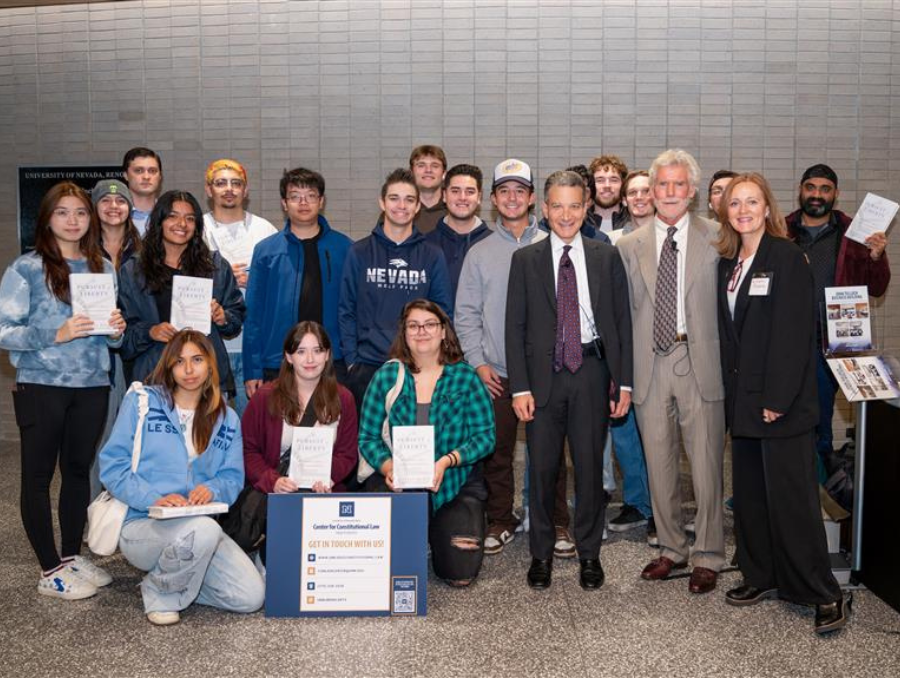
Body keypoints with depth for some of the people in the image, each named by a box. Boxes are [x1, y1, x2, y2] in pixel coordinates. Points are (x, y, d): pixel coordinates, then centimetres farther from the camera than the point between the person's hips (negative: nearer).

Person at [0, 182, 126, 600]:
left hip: (92, 386, 4)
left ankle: (72, 555, 25)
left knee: (79, 469, 12)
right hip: (41, 386, -4)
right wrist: (56, 334, -20)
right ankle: (50, 570, 12)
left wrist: (117, 330, -6)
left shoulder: (103, 268, 9)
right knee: (38, 475, 3)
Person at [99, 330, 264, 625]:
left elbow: (233, 477, 8)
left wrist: (212, 489, -16)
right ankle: (159, 592, -6)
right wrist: (154, 499, -20)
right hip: (141, 524, -4)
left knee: (251, 596, -14)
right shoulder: (141, 401, 1)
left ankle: (175, 578, 12)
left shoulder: (226, 418, 12)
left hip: (201, 526, 5)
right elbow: (112, 465, -5)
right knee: (204, 530, -38)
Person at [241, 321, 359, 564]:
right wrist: (271, 481, -15)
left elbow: (347, 454, 9)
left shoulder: (343, 399, 10)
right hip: (274, 492, -1)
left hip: (325, 491, 2)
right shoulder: (265, 397, 5)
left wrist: (329, 477, -13)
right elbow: (248, 450, 3)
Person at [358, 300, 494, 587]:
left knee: (460, 573, -11)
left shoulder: (465, 377, -1)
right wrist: (387, 466, -18)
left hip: (456, 484, 0)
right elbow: (367, 437, 2)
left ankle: (437, 532, 23)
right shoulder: (386, 376, 2)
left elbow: (485, 436, -4)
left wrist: (446, 461, -20)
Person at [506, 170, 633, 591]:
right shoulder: (525, 260, 4)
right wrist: (520, 387, -5)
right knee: (542, 466, 5)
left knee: (590, 465, 6)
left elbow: (622, 321, 5)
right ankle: (541, 554, 20)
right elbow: (515, 327, 2)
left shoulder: (607, 257, 6)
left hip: (591, 372, 1)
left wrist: (624, 382, 0)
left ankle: (589, 553, 22)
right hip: (543, 374, 0)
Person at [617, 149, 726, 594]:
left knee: (706, 465, 1)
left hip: (700, 363, -3)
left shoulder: (717, 239, 2)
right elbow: (626, 309, 8)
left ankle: (707, 557, 16)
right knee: (659, 465, 12)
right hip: (650, 367, 3)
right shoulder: (629, 246, 9)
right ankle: (672, 548, 28)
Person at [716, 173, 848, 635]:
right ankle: (761, 576, 25)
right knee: (749, 493, 12)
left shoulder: (787, 258, -9)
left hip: (782, 403, -7)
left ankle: (823, 594, 7)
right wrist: (732, 390, 5)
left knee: (791, 497, -4)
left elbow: (795, 332, -14)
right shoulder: (727, 263, 12)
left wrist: (777, 400, -18)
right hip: (742, 399, 7)